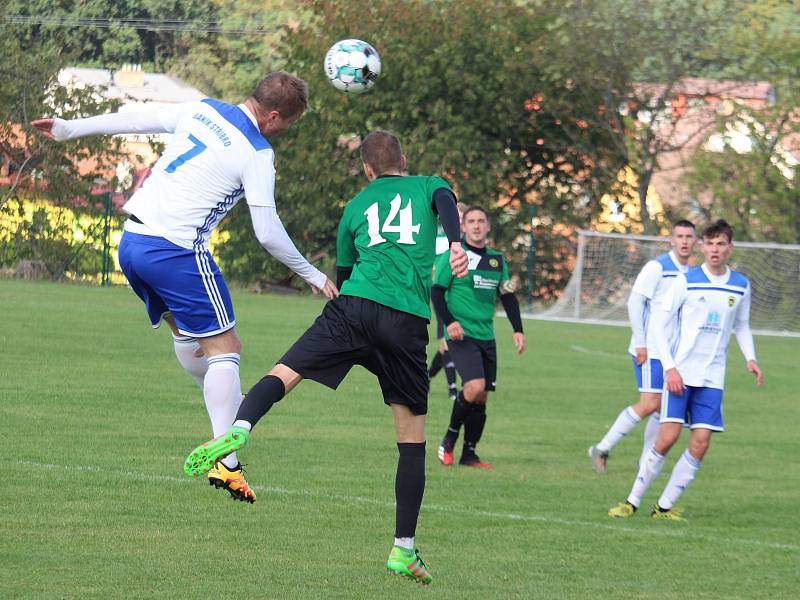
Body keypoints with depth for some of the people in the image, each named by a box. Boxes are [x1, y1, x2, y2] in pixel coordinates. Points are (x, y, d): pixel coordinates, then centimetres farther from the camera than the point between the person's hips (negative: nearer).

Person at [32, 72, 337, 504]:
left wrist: (68, 129, 26)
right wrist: (313, 277, 3)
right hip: (175, 251, -8)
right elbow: (267, 233, -9)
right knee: (223, 349, -3)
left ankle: (226, 406, 41)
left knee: (184, 329, 26)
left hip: (131, 241, 8)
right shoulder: (256, 153, -9)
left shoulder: (201, 110, 10)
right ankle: (225, 463, -11)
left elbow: (135, 120, 16)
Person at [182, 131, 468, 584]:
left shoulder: (356, 207, 25)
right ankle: (404, 550, 6)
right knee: (413, 439, 8)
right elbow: (446, 202, -5)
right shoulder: (428, 186, 20)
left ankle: (238, 431, -40)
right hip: (408, 323, 0)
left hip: (354, 308, 0)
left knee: (283, 375, -7)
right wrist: (456, 244, -22)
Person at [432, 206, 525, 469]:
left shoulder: (497, 259, 13)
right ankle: (449, 440, -3)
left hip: (486, 337, 6)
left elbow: (508, 296, 19)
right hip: (461, 335, -6)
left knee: (481, 398, 4)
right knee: (475, 387, -22)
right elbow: (436, 292, -5)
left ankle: (469, 454, 13)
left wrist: (518, 330, 11)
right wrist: (449, 321, -19)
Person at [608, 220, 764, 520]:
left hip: (712, 378, 4)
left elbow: (741, 326, 22)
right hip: (680, 373, -4)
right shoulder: (687, 281, -5)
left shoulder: (741, 286, 7)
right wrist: (670, 368, -12)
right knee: (668, 437, -13)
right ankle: (633, 501, -1)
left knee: (701, 442, -6)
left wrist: (750, 358, 4)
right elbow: (658, 322, -4)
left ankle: (664, 506, 4)